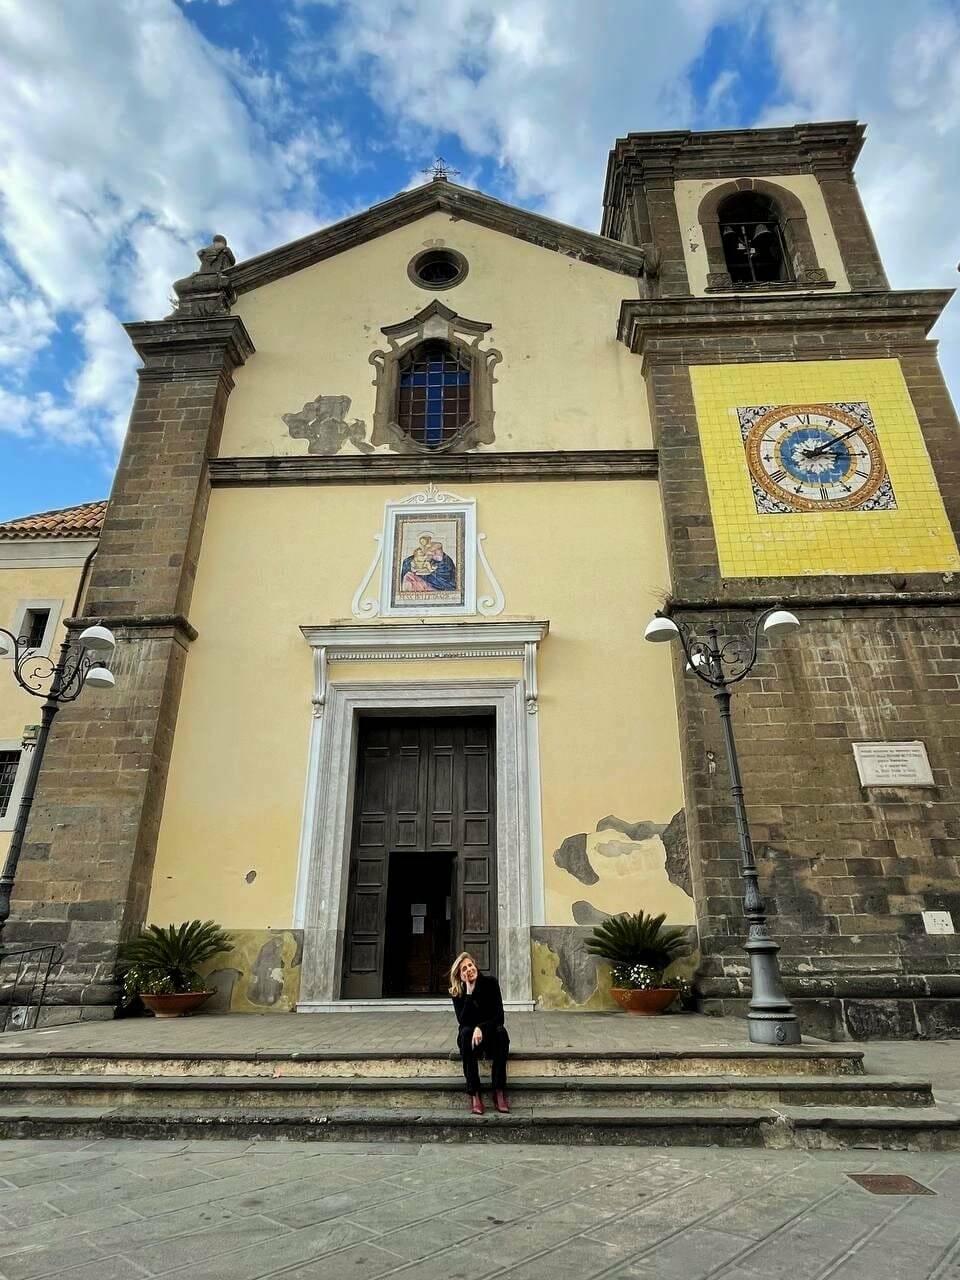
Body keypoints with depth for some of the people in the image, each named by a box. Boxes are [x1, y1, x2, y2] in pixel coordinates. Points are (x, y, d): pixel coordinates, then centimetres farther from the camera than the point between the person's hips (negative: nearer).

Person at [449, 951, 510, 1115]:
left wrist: (481, 1029, -30)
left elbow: (499, 1016, -14)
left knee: (501, 1032, -32)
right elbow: (463, 1021, -22)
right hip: (469, 1036, 0)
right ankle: (474, 1094, -33)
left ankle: (499, 1092, -29)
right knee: (466, 1032, -33)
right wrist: (469, 992, -28)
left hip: (489, 1034, 0)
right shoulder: (457, 992, -9)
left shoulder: (490, 982, -11)